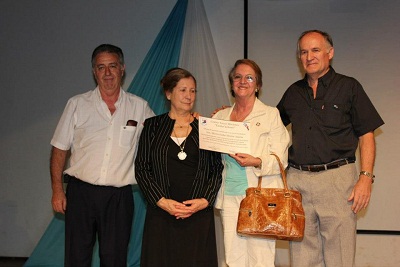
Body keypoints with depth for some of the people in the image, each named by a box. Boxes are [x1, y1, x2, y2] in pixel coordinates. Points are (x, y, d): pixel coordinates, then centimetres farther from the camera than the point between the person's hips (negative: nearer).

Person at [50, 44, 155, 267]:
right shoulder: (77, 104, 3)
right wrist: (57, 190, 0)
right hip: (81, 192, 0)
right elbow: (60, 149, 6)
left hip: (119, 197, 0)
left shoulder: (140, 107, 5)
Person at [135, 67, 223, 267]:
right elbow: (141, 168, 2)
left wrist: (204, 200, -8)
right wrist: (162, 201, -9)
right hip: (161, 214, 0)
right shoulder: (153, 126, 7)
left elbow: (217, 169, 6)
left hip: (199, 215, 1)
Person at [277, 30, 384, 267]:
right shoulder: (294, 92, 15)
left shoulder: (349, 87, 4)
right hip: (297, 180, 4)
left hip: (337, 178, -3)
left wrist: (366, 177, -10)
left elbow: (366, 135, 1)